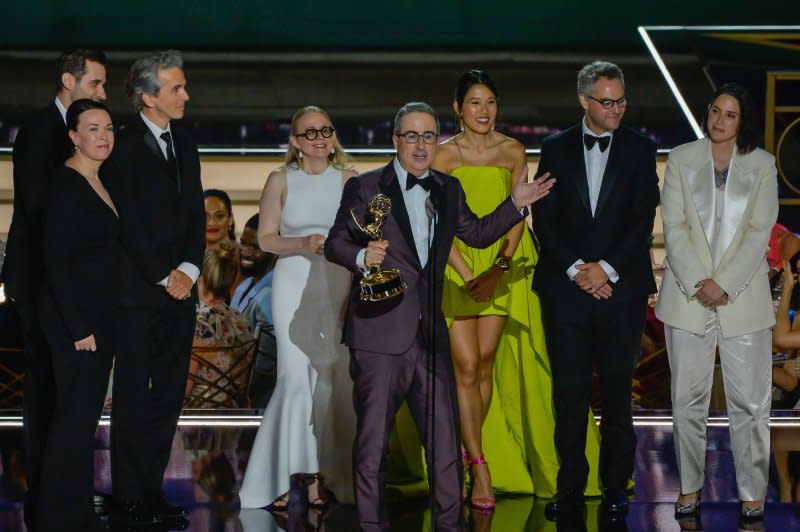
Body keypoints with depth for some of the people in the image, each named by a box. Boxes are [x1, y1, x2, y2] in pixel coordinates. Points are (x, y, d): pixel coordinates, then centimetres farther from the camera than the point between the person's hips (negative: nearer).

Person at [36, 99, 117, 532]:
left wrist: (99, 324, 12)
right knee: (75, 414, -5)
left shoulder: (98, 183, 12)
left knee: (86, 414, 12)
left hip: (99, 317, 9)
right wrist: (79, 328, -20)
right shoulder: (66, 184, -14)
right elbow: (55, 260, -18)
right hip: (74, 318, -9)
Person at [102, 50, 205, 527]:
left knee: (169, 397, 7)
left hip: (181, 288, 6)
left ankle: (152, 491, 14)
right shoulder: (124, 147, -8)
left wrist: (189, 269, -2)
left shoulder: (186, 145, 14)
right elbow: (129, 222, -11)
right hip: (140, 292, -6)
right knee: (133, 399, -1)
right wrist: (165, 277, -11)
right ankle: (129, 501, 4)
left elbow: (196, 214, 12)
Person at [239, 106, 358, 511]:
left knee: (333, 378, 0)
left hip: (340, 287, 2)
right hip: (294, 285, -1)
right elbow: (266, 238, 3)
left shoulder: (349, 180, 6)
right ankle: (283, 476, -1)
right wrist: (304, 243, -13)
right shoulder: (281, 180, 5)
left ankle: (317, 473, 11)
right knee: (296, 378, -9)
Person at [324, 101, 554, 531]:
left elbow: (477, 234, 23)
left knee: (445, 438, 5)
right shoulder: (364, 188, 0)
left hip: (429, 333, 4)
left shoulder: (448, 189, 14)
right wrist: (361, 257, -20)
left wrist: (515, 204, 11)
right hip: (380, 334, -4)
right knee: (373, 438, 2)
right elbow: (335, 243, 1)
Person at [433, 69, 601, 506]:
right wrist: (467, 275, -15)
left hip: (502, 263, 2)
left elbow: (517, 216, -1)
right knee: (466, 366, -7)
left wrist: (498, 270, -13)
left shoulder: (513, 153, 3)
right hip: (455, 264, -2)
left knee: (486, 364, 3)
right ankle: (479, 471, -4)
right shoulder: (444, 155, -3)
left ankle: (468, 454, 20)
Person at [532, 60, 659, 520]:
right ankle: (570, 488, 7)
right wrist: (575, 270, -8)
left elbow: (643, 219, -1)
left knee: (617, 393, 3)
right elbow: (545, 219, 3)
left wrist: (607, 268, -10)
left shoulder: (640, 150, 6)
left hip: (621, 288, -1)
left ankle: (616, 489, 11)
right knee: (569, 394, 1)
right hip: (566, 289, 1)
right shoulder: (556, 150, 8)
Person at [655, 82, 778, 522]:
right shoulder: (681, 159, 6)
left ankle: (753, 491, 6)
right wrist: (699, 283, -11)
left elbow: (760, 232, -1)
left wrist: (724, 284, -11)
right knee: (688, 398, 4)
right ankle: (690, 485, 15)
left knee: (749, 400, -2)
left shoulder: (762, 165, 6)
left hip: (743, 296, -1)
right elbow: (674, 228, -1)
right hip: (688, 295, 1)